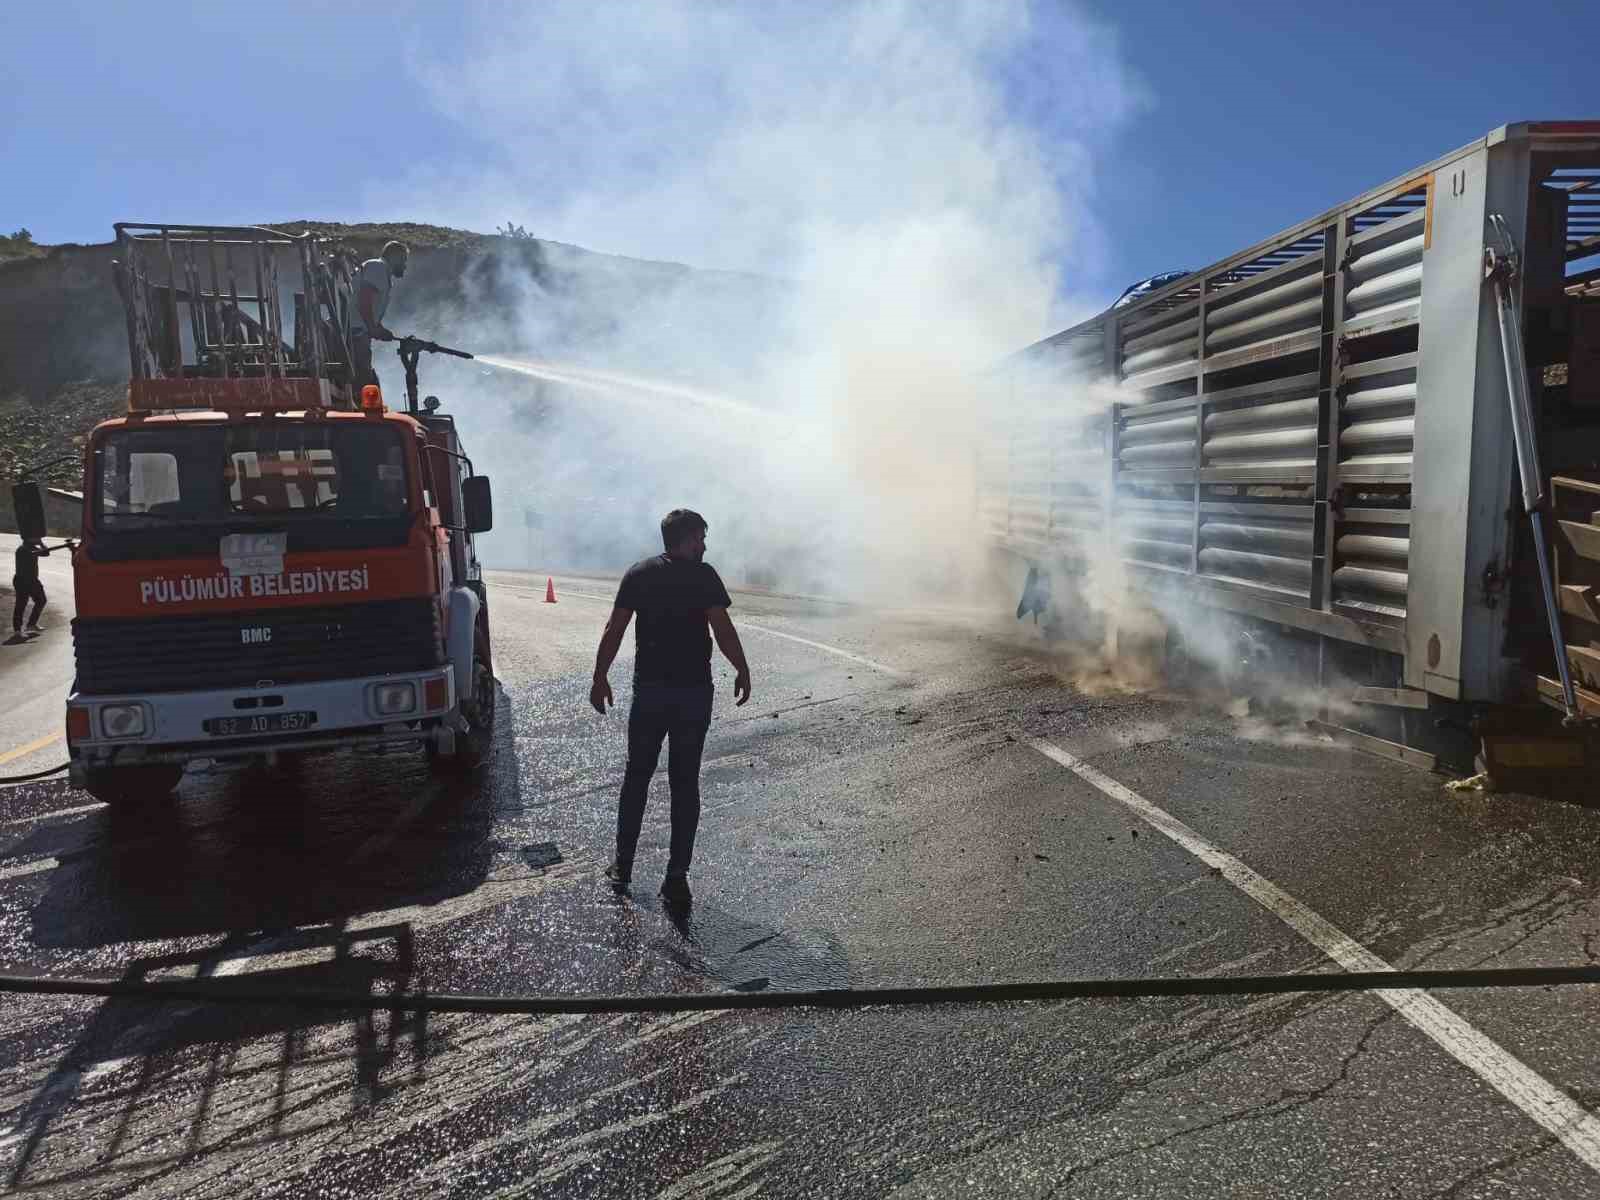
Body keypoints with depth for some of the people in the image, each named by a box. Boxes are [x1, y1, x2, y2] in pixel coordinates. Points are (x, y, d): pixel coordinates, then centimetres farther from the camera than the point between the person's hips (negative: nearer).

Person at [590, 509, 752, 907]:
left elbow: (613, 631, 0)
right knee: (685, 784, 5)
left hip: (649, 690, 3)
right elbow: (723, 630, -13)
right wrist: (743, 671, 1)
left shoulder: (638, 574, 2)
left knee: (636, 777, 16)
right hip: (694, 693, -2)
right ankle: (677, 877, 7)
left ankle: (623, 865, 24)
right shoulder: (703, 575, -7)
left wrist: (599, 679, 9)